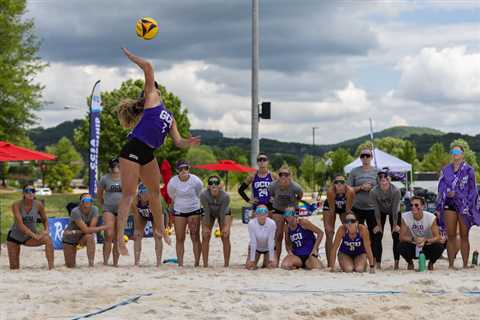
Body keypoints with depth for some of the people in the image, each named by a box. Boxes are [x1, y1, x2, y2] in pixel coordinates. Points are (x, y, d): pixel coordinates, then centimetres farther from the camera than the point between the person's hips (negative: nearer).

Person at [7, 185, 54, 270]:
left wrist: (46, 230, -16)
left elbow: (45, 220, 4)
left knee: (48, 239, -28)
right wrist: (34, 235, -35)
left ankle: (51, 267, -30)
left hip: (29, 237, 1)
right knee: (14, 267, 0)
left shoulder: (38, 205, -12)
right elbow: (20, 225, -28)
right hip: (14, 237, -1)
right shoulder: (16, 205, -21)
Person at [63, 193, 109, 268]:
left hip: (83, 237, 2)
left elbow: (91, 228, -23)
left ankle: (91, 265, -28)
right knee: (71, 266, 0)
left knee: (90, 237, -35)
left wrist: (75, 232, -28)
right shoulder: (76, 212, -29)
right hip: (70, 239, -2)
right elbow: (85, 230, -33)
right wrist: (102, 228, -29)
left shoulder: (94, 209, -18)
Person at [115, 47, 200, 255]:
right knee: (129, 194, -12)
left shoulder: (170, 118, 23)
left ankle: (160, 229, 39)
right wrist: (129, 56, 3)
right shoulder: (151, 98, 5)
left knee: (155, 191, 20)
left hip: (148, 155, 8)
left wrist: (189, 142, -4)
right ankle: (119, 238, -14)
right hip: (133, 150, -8)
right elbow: (148, 68, -4)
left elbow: (178, 142, 16)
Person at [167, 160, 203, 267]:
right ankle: (180, 264, 2)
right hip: (179, 211, 1)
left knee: (195, 238, -4)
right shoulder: (172, 182, -14)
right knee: (180, 239, -1)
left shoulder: (196, 181, -16)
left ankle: (197, 263, -1)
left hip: (194, 210, -1)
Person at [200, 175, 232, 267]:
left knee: (225, 237, -9)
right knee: (205, 237, -7)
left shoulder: (225, 196, -37)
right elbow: (206, 212, -27)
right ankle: (205, 264, 0)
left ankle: (226, 264, -2)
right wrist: (205, 227, -23)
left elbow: (222, 213, -27)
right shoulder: (204, 195, -36)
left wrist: (224, 227, -21)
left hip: (224, 212, -1)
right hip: (209, 213, 1)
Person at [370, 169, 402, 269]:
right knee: (377, 236, -7)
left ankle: (396, 262, 0)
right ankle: (378, 263, -2)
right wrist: (379, 225, -11)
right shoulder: (374, 191, -29)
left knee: (396, 237, -7)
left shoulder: (396, 191, -33)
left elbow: (395, 209, -25)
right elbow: (376, 209, -19)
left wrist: (395, 225, -16)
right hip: (381, 212, 1)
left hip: (395, 212, -1)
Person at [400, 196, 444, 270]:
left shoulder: (431, 217, -18)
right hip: (412, 248, 0)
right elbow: (402, 237, -18)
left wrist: (425, 240, -40)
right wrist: (413, 239, -37)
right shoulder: (405, 217, -16)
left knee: (439, 247, -30)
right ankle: (410, 263, 4)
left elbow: (437, 237, -20)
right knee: (402, 246, -31)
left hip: (427, 247, 0)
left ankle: (431, 263, 4)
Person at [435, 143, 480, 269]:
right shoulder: (446, 170, 10)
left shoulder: (468, 170, 1)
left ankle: (465, 264, 8)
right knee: (450, 236, 3)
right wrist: (439, 208, 9)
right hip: (449, 205, 2)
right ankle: (451, 264, 7)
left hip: (464, 205, -2)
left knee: (464, 236, 3)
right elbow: (441, 189, 13)